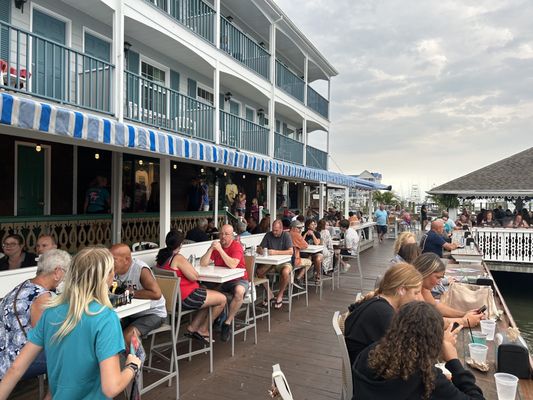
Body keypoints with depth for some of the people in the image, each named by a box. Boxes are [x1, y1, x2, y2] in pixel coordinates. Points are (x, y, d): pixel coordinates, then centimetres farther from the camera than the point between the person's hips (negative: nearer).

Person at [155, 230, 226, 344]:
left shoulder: (161, 257, 6)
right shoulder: (178, 258, -21)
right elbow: (194, 276, -18)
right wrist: (189, 266, -1)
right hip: (185, 298, -10)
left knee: (210, 298, 25)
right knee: (222, 299, 1)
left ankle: (192, 328, 19)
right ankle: (203, 330, 14)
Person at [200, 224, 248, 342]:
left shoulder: (236, 246, -10)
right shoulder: (216, 245, 4)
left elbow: (233, 265, -28)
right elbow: (203, 264, -4)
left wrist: (220, 249, -26)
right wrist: (211, 248, -16)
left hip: (238, 279, -5)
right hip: (221, 280, 5)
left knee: (239, 291, -37)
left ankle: (227, 323, -17)